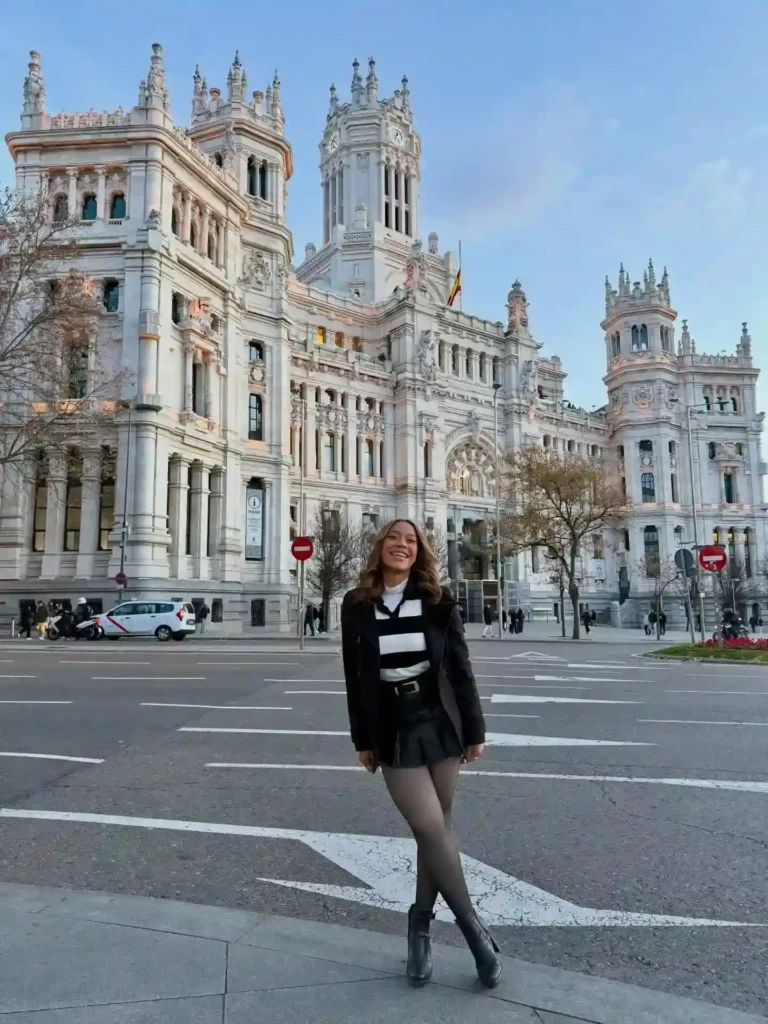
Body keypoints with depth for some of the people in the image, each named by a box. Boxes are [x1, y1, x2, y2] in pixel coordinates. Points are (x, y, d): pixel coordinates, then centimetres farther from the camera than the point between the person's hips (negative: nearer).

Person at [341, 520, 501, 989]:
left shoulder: (438, 601, -2)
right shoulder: (357, 605, 0)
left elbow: (460, 666, 1)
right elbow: (356, 677, 4)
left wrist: (474, 729, 0)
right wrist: (363, 739, 6)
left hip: (440, 723, 1)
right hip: (393, 732, -1)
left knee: (436, 828, 9)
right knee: (432, 830, -6)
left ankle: (421, 924, 29)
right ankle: (473, 925, 15)